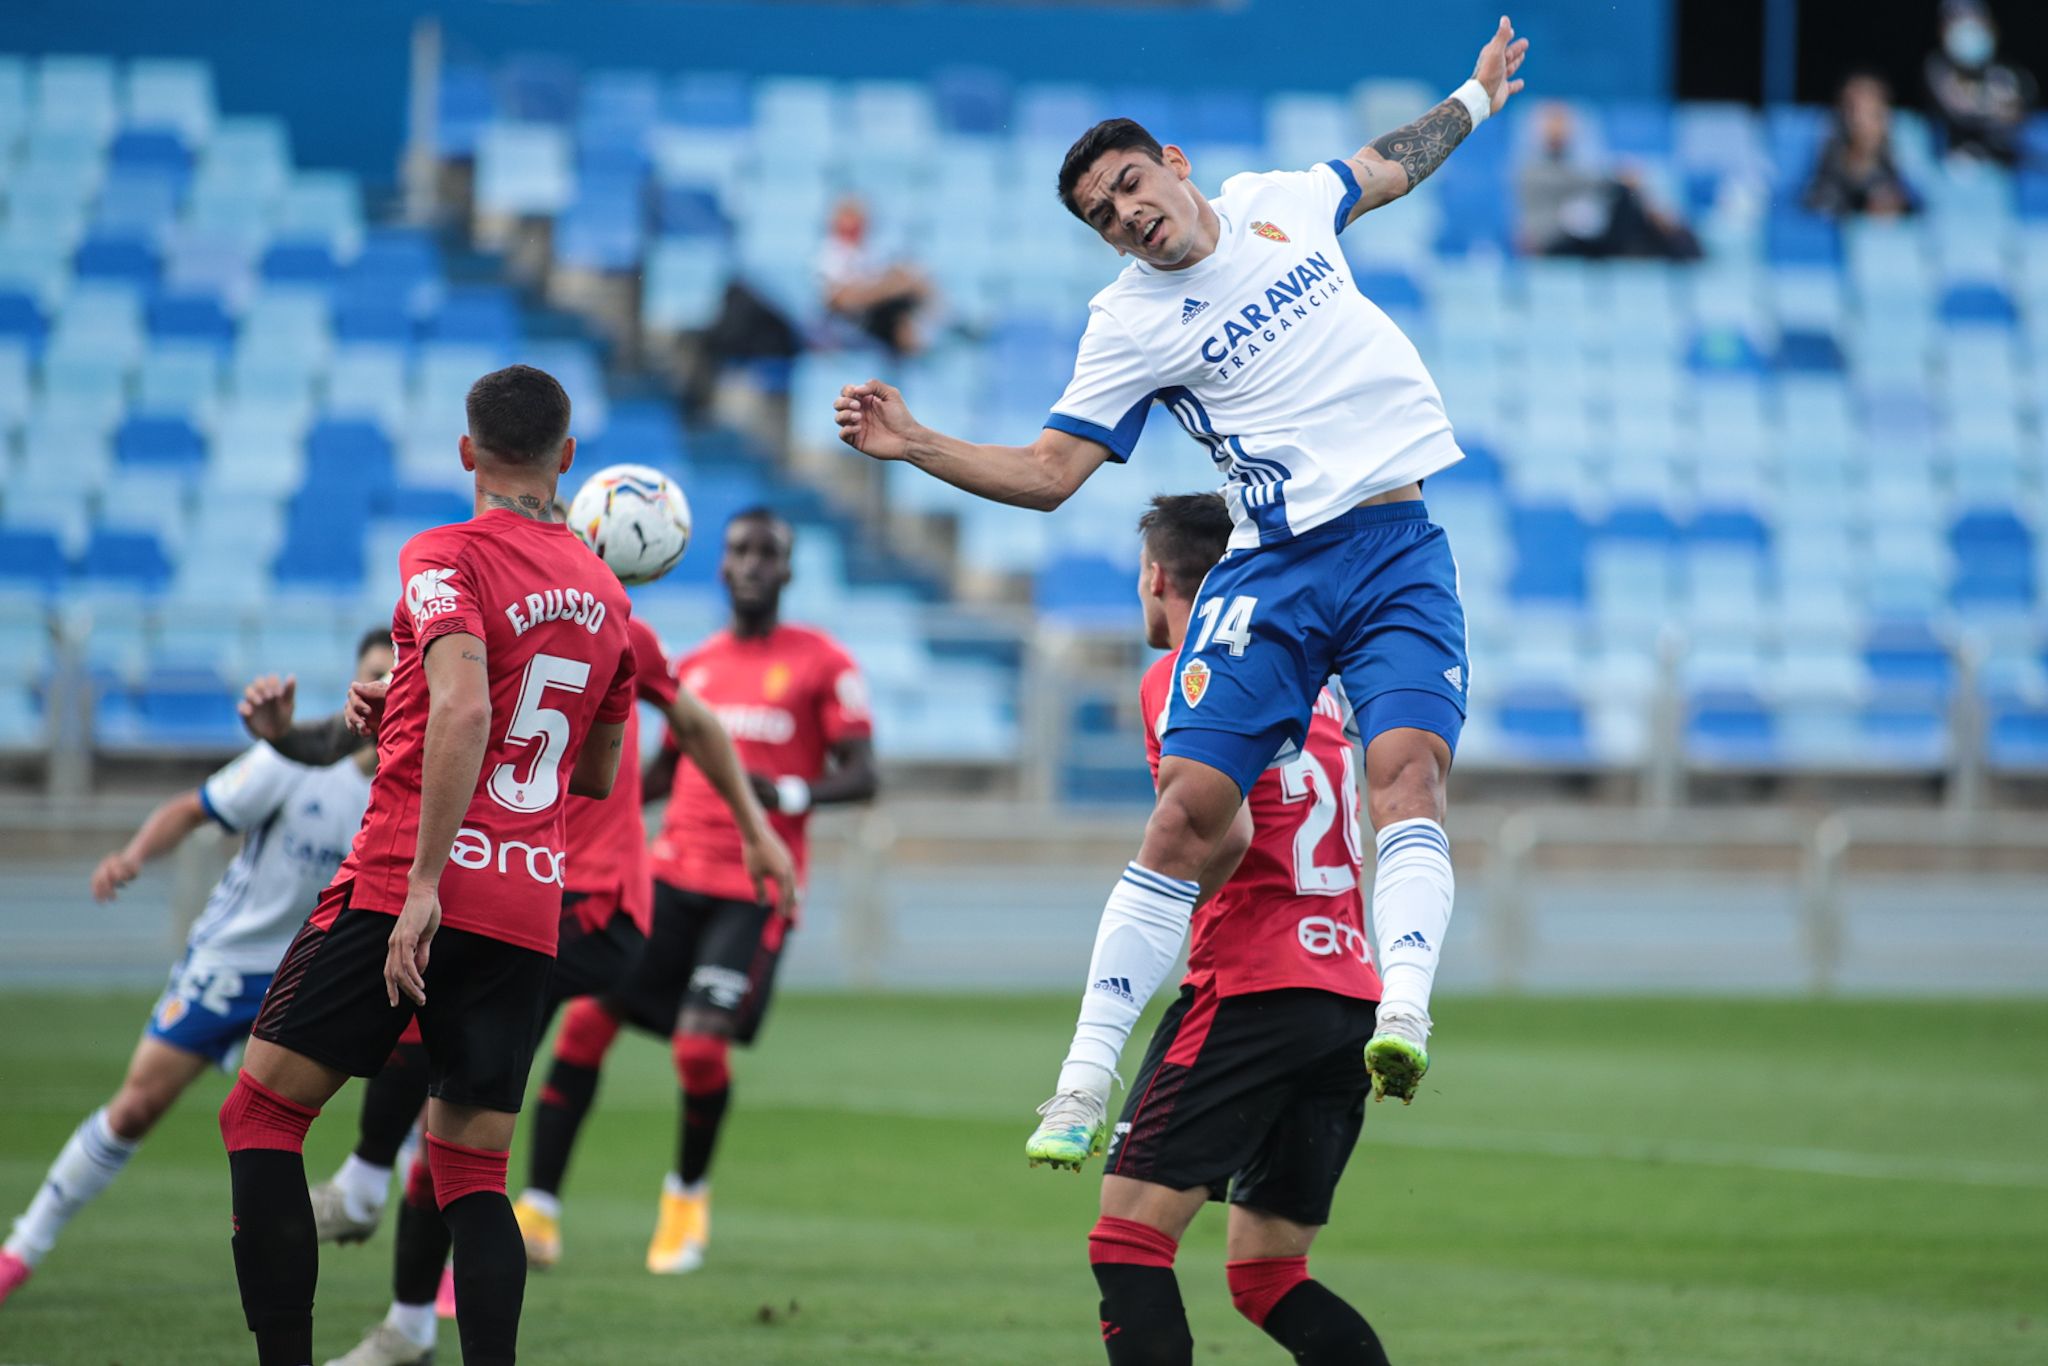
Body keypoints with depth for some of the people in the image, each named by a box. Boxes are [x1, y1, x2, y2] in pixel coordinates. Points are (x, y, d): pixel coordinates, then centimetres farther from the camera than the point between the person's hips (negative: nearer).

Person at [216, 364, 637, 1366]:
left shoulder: (446, 558, -4)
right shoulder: (606, 596, 16)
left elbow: (463, 709, -21)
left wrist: (425, 882, -22)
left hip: (411, 889, -6)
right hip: (532, 911, 6)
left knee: (262, 1113, 3)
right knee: (472, 1169, 9)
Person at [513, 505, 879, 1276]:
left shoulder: (823, 664, 0)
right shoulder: (694, 667, 15)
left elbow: (862, 777, -5)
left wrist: (788, 793, -24)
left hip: (756, 888, -4)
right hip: (673, 873, 4)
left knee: (700, 1045, -16)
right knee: (585, 1018, -9)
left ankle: (689, 1191, 14)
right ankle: (539, 1210, -6)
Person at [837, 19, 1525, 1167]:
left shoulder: (1275, 201, 11)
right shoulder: (1131, 323, 1)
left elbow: (1384, 168, 33)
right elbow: (1048, 472, 2)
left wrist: (1474, 99, 45)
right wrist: (915, 444, -11)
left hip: (1399, 550, 2)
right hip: (1273, 566, -2)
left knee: (1409, 763, -22)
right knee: (1190, 804, -11)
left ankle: (1402, 1008, -37)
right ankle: (1088, 1081, -7)